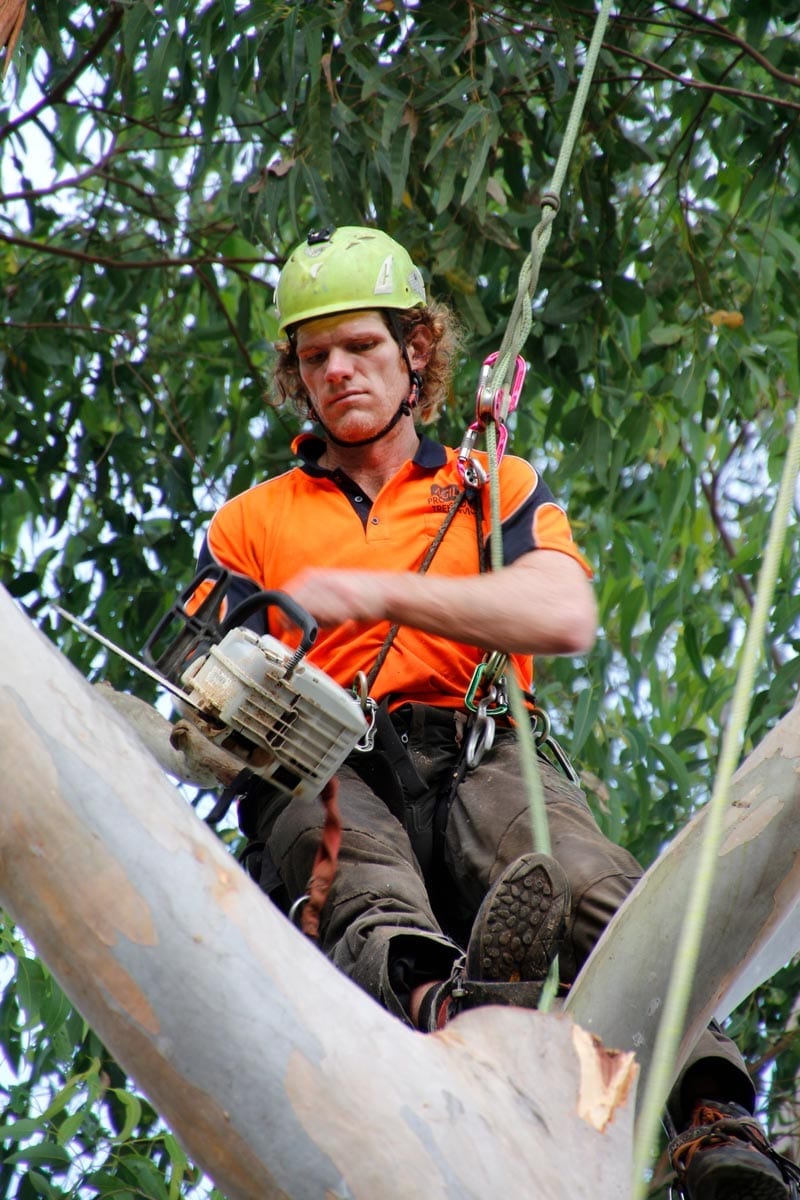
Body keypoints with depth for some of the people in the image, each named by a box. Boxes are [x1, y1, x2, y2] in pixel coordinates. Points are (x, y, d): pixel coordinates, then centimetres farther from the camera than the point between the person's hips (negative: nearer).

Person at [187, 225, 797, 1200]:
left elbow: (565, 617, 2)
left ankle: (710, 1118, -53)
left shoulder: (498, 488, 25)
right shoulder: (249, 524, 28)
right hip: (325, 775, 0)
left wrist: (377, 589, -8)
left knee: (583, 874, -34)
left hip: (478, 757, 0)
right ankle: (439, 999, -70)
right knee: (370, 897, -38)